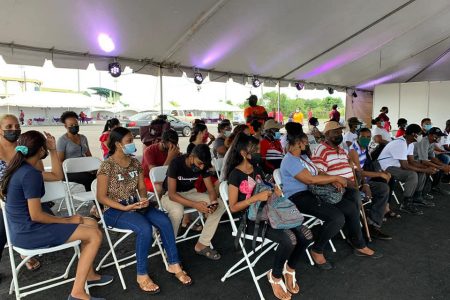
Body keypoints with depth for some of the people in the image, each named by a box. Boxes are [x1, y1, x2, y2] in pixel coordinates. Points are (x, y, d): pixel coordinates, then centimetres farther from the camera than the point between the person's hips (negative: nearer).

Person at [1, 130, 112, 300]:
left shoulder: (18, 167, 7)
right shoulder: (30, 174, -22)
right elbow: (36, 215, -23)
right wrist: (67, 220, -11)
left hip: (23, 228, 10)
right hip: (29, 233, -10)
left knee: (91, 224, 10)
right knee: (95, 235, -12)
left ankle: (88, 275, 21)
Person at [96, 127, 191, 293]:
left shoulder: (135, 163, 7)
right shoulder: (107, 165, -12)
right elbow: (101, 196, -12)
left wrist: (143, 199, -12)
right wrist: (125, 208, -22)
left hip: (135, 204, 6)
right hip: (114, 210, -5)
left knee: (164, 220, -19)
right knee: (145, 228, -32)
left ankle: (174, 264, -4)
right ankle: (142, 275, -14)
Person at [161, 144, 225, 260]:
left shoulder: (202, 165, -13)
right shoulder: (176, 163, -28)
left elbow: (211, 189, -7)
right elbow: (172, 194, -31)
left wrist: (213, 202, -30)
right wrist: (195, 205, -41)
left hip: (190, 193, 5)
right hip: (170, 195, -5)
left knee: (220, 205, -14)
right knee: (177, 211, -40)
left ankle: (202, 244, -6)